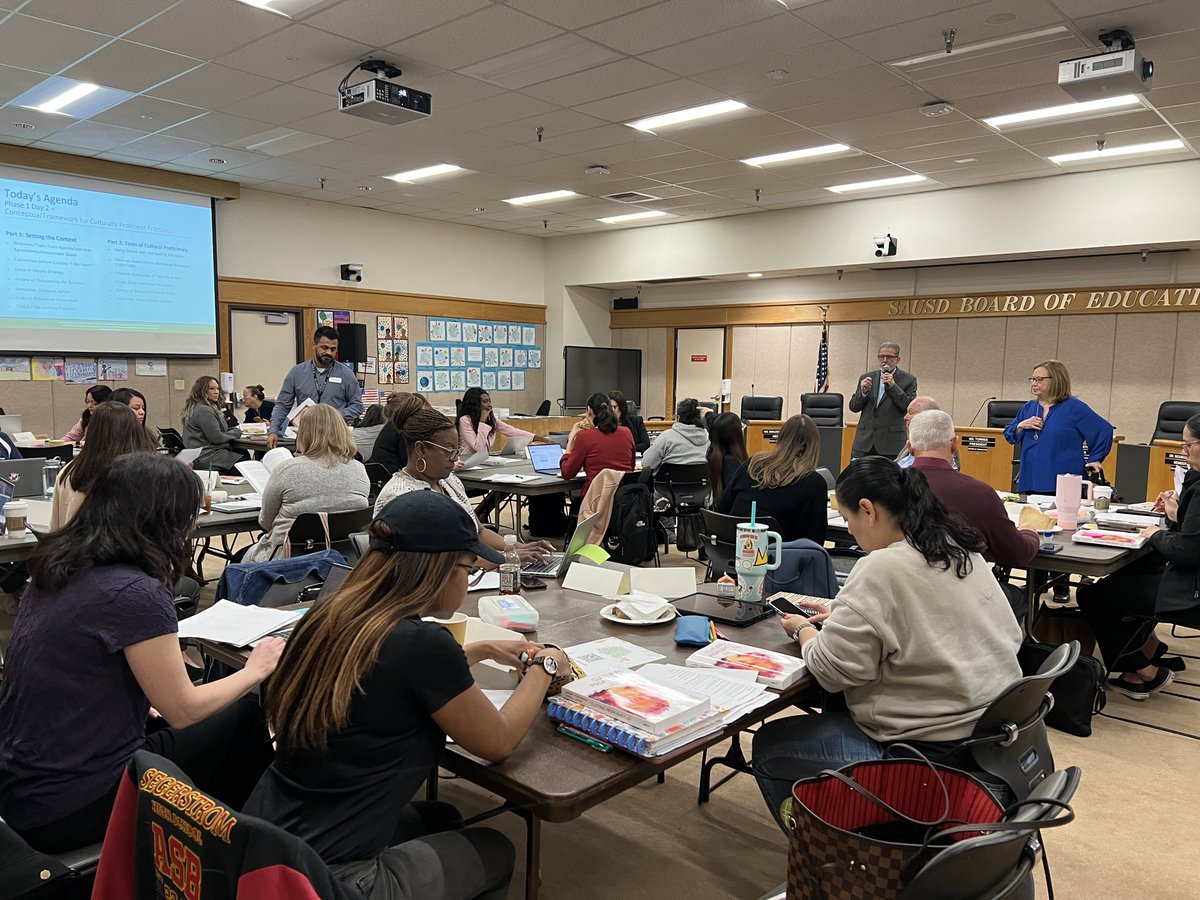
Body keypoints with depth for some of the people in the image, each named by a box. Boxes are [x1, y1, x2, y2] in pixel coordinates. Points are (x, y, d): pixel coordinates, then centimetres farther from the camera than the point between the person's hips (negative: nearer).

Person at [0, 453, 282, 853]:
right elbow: (182, 710, -14)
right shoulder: (136, 594, -25)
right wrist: (255, 670, 0)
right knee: (247, 716, 6)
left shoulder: (51, 572, 1)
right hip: (74, 809, -8)